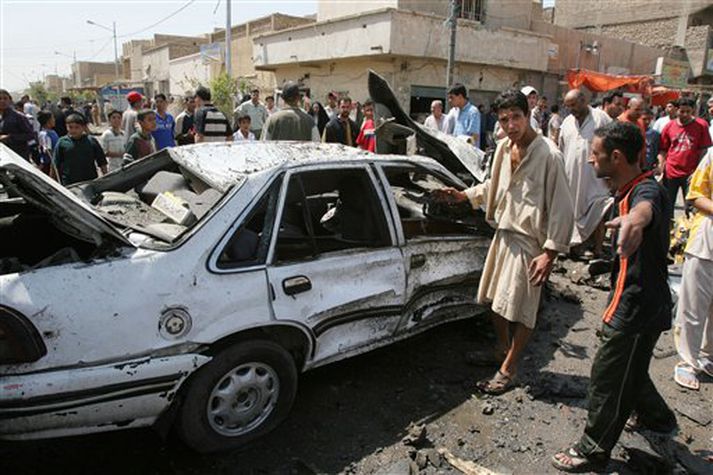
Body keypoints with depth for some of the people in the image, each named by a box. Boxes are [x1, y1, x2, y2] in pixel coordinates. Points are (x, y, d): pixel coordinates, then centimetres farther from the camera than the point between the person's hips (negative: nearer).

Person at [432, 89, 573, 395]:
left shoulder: (548, 155, -19)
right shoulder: (504, 148, 3)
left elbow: (562, 208, -18)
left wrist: (550, 252, -20)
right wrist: (463, 195, 11)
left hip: (528, 240, -7)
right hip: (503, 233, 7)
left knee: (521, 310, 4)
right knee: (495, 299, 18)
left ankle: (508, 370, 19)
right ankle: (502, 349, 41)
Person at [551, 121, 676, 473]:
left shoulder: (646, 190, -25)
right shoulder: (625, 192, 9)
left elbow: (646, 207, -53)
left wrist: (635, 219, -73)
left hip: (637, 308, -10)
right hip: (635, 303, 10)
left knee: (607, 378, 2)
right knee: (630, 370, 27)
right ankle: (655, 416, 51)